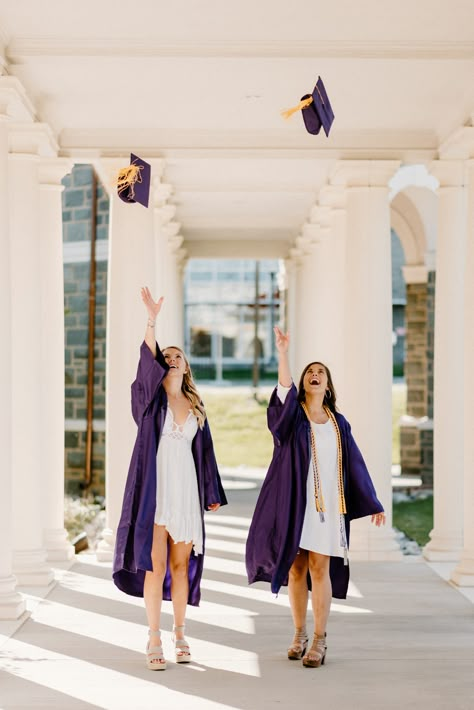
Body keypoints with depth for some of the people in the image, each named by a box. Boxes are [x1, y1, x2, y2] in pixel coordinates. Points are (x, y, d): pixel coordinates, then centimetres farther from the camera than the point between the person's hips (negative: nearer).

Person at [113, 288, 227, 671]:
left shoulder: (195, 406, 13)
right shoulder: (152, 398, 1)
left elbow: (204, 449, 15)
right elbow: (146, 360, -16)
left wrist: (212, 492, 13)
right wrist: (152, 320, -30)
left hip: (186, 490, 3)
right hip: (155, 488, -3)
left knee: (180, 564, 8)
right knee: (155, 565, -4)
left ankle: (179, 633, 19)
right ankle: (154, 640, 3)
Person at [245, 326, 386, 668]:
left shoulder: (338, 422, 10)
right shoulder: (291, 414, 3)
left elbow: (355, 464, 12)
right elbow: (285, 389, -20)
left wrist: (372, 503, 10)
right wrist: (282, 353, -34)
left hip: (327, 503, 1)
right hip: (295, 500, 0)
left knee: (320, 568, -4)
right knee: (296, 568, 5)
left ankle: (320, 641, 1)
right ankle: (300, 635, 17)